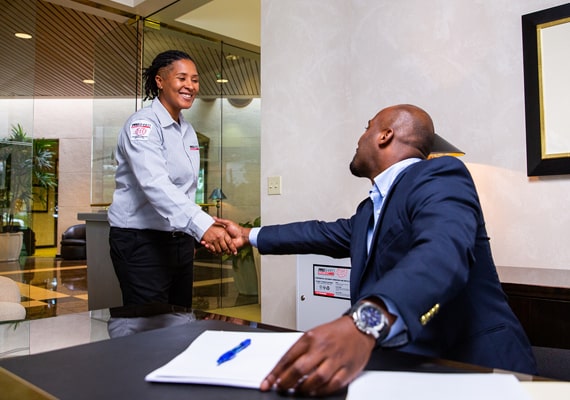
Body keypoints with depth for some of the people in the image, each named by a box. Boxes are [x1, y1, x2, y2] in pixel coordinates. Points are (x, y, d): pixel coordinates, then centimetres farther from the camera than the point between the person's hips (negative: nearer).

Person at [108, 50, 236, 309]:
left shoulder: (188, 130, 12)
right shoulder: (143, 124, -13)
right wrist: (202, 225, -41)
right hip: (141, 241, -7)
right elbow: (155, 184, -29)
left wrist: (192, 233, 12)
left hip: (180, 240, 8)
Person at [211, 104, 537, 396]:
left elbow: (442, 251, -30)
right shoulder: (372, 209, 16)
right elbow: (324, 233, 28)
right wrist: (250, 236, 34)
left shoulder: (440, 176, -12)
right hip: (409, 365, 7)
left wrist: (366, 321, -48)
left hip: (470, 365, -7)